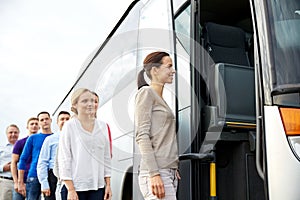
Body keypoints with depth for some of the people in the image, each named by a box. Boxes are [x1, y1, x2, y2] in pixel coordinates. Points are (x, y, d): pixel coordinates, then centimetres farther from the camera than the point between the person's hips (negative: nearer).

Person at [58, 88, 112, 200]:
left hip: (98, 186, 4)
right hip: (75, 186, -4)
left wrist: (108, 184, 9)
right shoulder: (69, 126, -3)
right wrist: (70, 189, -10)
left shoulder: (102, 126, 10)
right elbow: (63, 158, -5)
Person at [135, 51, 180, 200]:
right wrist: (154, 173, -20)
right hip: (156, 172, -8)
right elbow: (142, 136, -14)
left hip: (169, 172, 8)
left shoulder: (161, 99, 21)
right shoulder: (146, 92, -5)